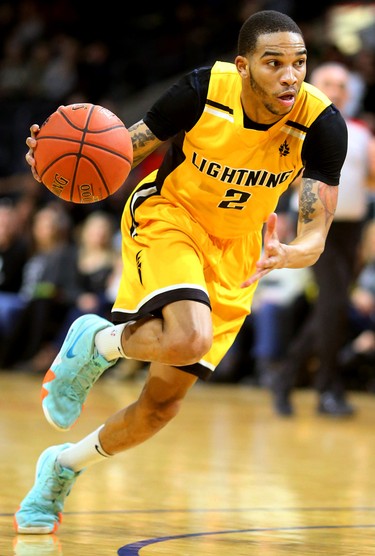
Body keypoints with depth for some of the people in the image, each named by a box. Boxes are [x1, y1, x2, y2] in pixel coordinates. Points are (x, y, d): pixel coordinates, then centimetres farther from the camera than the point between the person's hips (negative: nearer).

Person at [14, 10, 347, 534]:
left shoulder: (322, 123, -22)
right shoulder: (204, 90, -24)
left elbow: (315, 236, -22)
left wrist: (284, 254, -46)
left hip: (234, 254, 3)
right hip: (168, 216, -3)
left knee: (163, 402, 4)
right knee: (190, 339, -34)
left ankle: (64, 466, 31)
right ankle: (96, 342, -1)